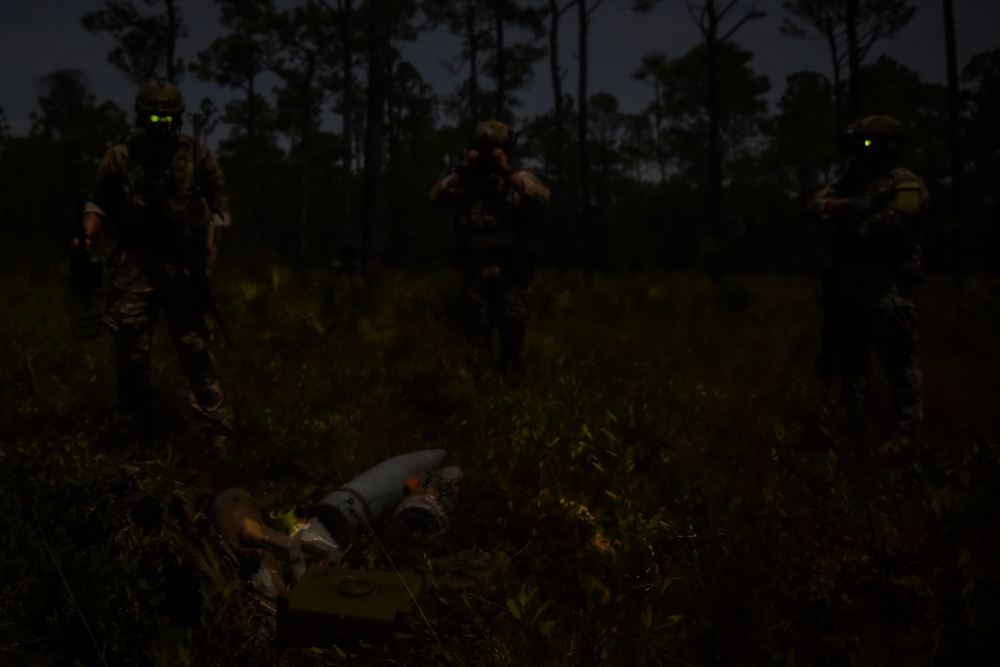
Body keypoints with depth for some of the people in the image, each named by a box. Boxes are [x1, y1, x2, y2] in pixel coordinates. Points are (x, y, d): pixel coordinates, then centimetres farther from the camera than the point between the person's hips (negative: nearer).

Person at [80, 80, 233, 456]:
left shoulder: (197, 158, 4)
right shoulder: (120, 159, 5)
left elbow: (218, 207, 7)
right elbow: (98, 202, 12)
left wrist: (210, 250, -2)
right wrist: (87, 235, -6)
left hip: (184, 266, -1)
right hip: (135, 265, 1)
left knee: (195, 348, 1)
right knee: (129, 346, 1)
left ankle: (217, 430, 4)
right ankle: (137, 430, 16)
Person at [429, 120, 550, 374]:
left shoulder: (519, 177, 6)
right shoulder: (466, 180, 11)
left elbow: (542, 197, -14)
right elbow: (437, 198, -3)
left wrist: (508, 171, -16)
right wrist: (462, 170, -10)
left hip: (511, 269, -1)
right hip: (476, 269, 1)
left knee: (513, 327, 0)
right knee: (479, 332, 5)